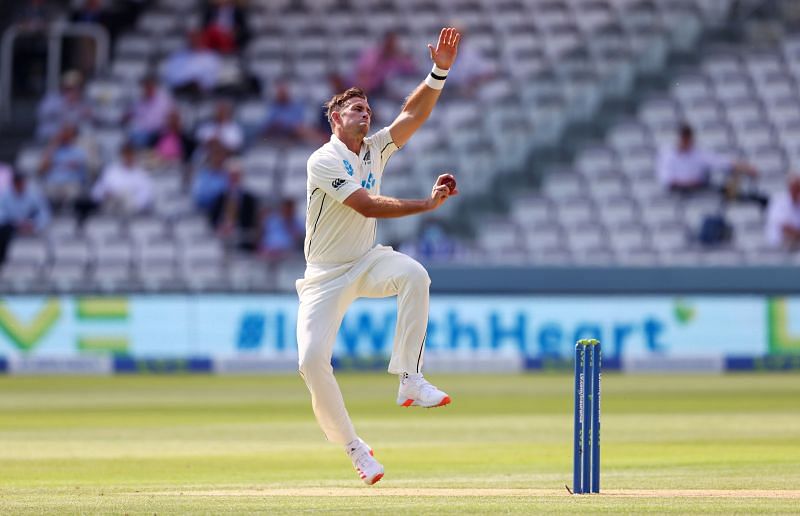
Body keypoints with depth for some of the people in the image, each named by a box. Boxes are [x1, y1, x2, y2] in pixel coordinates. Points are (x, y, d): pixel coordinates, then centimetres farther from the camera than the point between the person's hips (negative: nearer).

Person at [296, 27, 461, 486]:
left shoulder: (375, 150, 3)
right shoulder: (324, 161, -17)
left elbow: (414, 114, -7)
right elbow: (369, 206, -25)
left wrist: (440, 71, -21)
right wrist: (428, 204, -27)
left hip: (368, 263, 4)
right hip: (326, 276, -4)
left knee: (414, 274, -30)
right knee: (312, 360, -18)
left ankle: (410, 380, -26)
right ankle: (353, 446, 0)